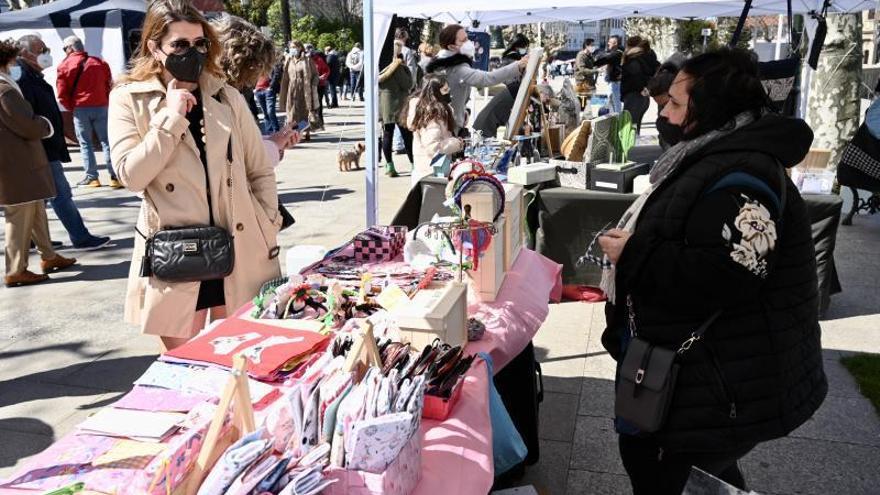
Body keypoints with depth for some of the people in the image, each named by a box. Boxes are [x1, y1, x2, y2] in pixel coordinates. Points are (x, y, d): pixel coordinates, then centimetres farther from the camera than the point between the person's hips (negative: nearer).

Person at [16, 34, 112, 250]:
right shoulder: (24, 81, -17)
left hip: (48, 150, 11)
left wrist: (58, 139, 24)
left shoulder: (34, 78, 16)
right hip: (43, 151, -11)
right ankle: (81, 238, 1)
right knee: (62, 195, -5)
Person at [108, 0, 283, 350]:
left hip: (238, 250, 2)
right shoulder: (128, 100, 1)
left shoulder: (228, 98, 7)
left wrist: (268, 229, 5)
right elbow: (131, 175, -12)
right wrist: (172, 117, -13)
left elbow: (261, 171, 12)